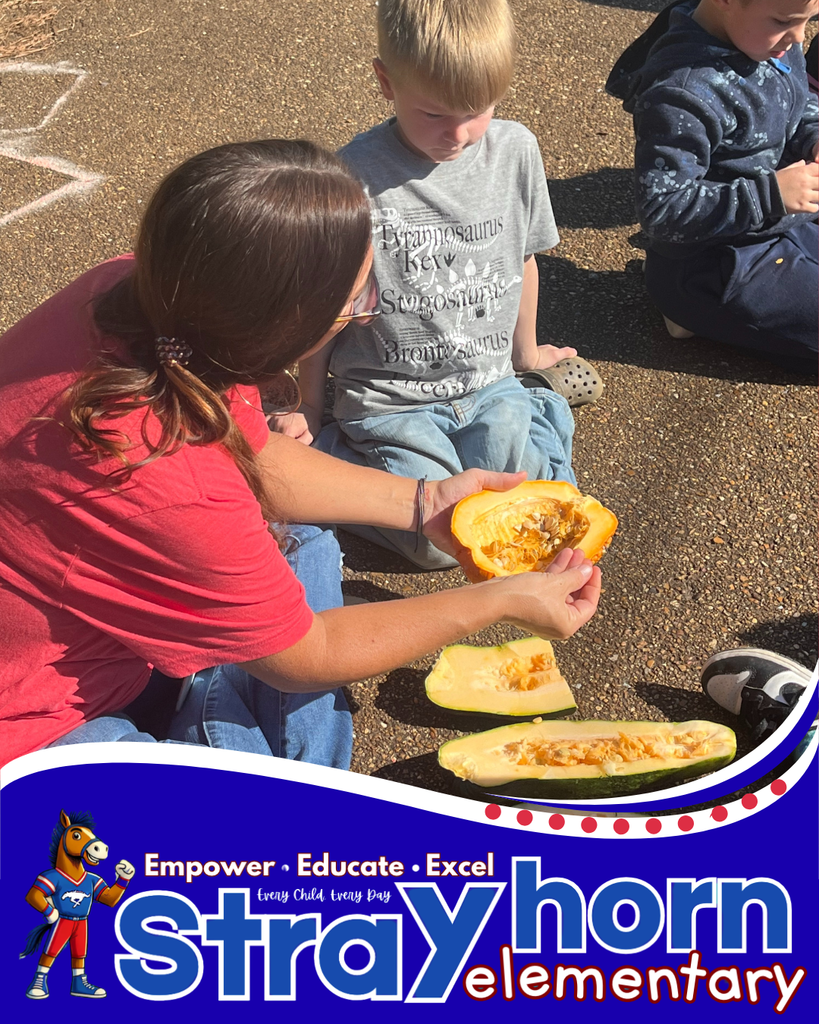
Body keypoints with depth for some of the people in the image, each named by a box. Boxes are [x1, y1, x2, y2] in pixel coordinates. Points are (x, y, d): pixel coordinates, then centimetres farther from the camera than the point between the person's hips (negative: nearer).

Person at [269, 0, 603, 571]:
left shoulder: (515, 150, -3)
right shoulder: (353, 176, -16)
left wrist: (525, 353, 26)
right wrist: (310, 407, 4)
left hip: (489, 383, 4)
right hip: (390, 397, -3)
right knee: (440, 542, -18)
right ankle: (329, 446, 7)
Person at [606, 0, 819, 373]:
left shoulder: (773, 42, -3)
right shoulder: (684, 92, -29)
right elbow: (661, 209, -29)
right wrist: (770, 194, -30)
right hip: (712, 271, -9)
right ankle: (704, 313, 1)